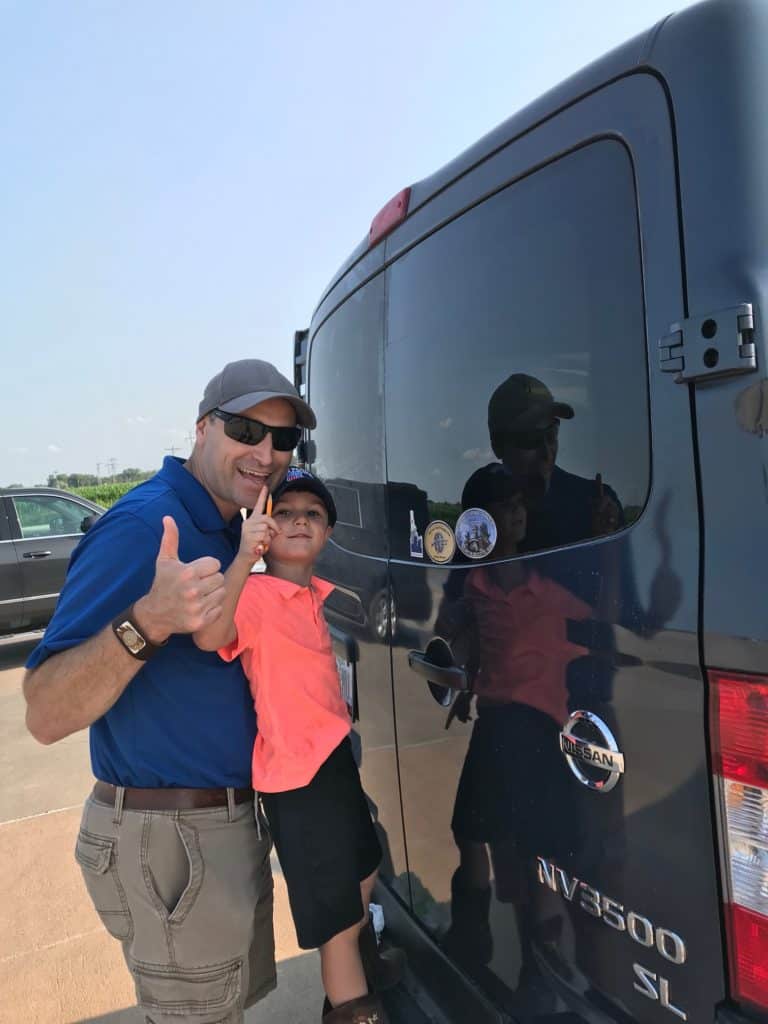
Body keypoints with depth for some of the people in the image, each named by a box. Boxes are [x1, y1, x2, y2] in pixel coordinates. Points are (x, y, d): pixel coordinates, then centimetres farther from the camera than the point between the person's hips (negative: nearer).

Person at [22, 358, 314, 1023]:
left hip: (228, 820, 9)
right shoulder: (143, 525, -23)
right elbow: (45, 715, -27)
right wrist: (148, 622, -42)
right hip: (170, 842, -9)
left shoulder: (227, 526, 5)